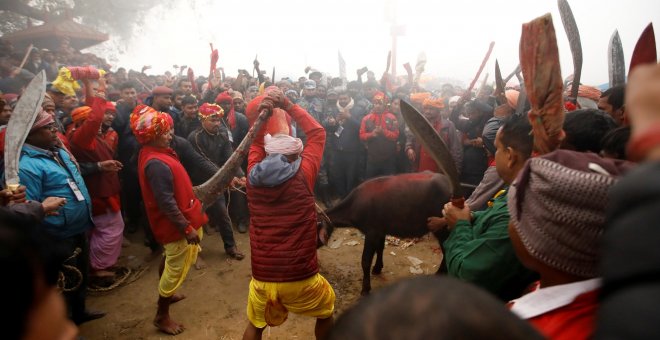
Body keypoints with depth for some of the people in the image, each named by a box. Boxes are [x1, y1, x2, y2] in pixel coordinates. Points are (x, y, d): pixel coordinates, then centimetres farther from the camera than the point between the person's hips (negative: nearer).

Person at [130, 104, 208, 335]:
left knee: (171, 261, 29)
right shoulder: (156, 163, -29)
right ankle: (161, 316, 24)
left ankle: (165, 293, 51)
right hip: (176, 225, -10)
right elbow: (166, 203, -29)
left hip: (175, 222, 10)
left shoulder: (153, 153, 4)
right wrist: (187, 228, -24)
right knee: (177, 269, 6)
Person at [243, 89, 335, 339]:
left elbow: (257, 141, 16)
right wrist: (288, 106, 5)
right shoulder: (303, 174, -11)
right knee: (326, 312, 30)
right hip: (301, 277, -2)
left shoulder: (253, 175, -2)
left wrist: (260, 112, 5)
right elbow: (317, 133, 4)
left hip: (262, 277, 3)